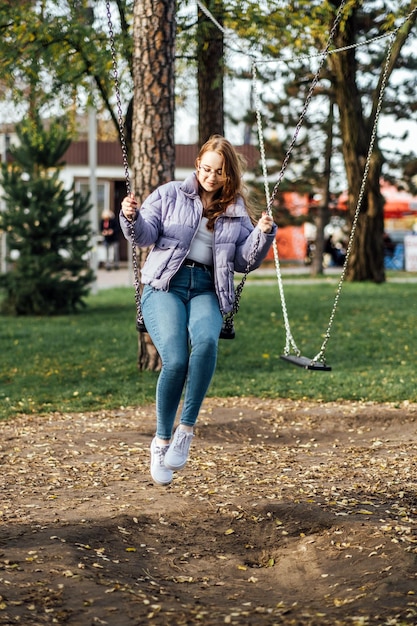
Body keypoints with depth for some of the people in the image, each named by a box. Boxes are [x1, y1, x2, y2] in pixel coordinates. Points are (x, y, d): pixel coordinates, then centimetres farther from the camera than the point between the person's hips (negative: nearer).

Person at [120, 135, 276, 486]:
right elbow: (145, 235, 4)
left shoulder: (237, 211, 17)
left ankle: (186, 430, -25)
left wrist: (262, 235, -6)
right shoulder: (170, 195, 12)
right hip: (165, 285, -1)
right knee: (175, 359, -27)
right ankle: (161, 440, -8)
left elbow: (245, 260, 11)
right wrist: (131, 218, -17)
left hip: (207, 289, 1)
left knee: (206, 341, -35)